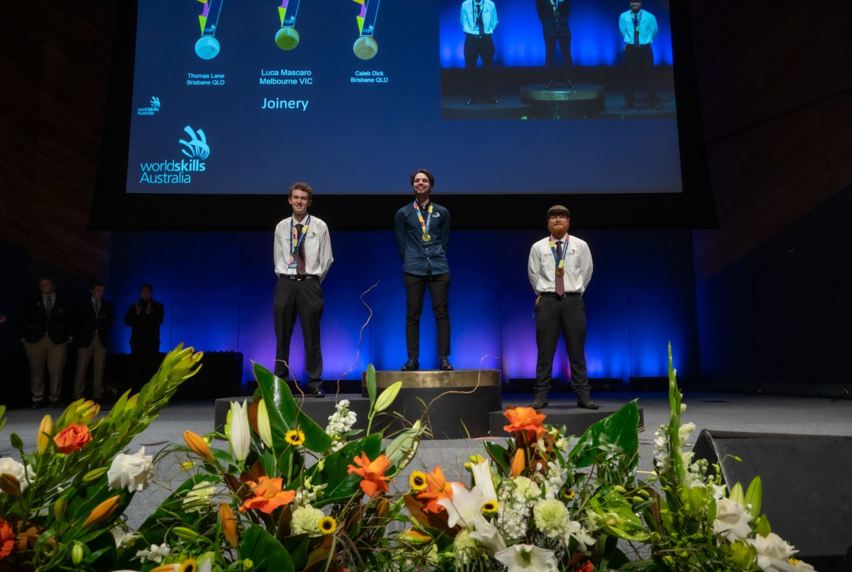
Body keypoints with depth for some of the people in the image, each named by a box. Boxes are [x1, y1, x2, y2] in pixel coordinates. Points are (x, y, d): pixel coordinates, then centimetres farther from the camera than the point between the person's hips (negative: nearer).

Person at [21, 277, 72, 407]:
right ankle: (37, 398, 15)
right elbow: (25, 319, 7)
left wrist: (68, 336, 4)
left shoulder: (62, 302, 8)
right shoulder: (33, 302, 8)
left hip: (57, 341, 0)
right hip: (35, 341, 1)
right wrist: (24, 337, 0)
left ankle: (54, 398, 12)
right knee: (36, 371, 5)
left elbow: (69, 320, 10)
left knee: (56, 371, 0)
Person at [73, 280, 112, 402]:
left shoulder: (107, 306, 13)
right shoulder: (83, 305, 8)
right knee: (82, 368, -3)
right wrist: (78, 337, 0)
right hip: (86, 339, -1)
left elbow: (109, 323, 13)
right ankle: (78, 394, 2)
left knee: (99, 368, -1)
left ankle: (97, 394, 3)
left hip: (101, 339, 1)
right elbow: (77, 322, 7)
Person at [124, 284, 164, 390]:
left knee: (151, 368, -7)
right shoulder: (134, 306, 11)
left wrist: (149, 314, -19)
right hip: (137, 341, 2)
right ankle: (136, 391, 4)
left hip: (152, 342, -1)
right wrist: (137, 314, -12)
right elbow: (127, 322, 2)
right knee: (136, 367, -1)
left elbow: (159, 321, -6)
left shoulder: (158, 306, 6)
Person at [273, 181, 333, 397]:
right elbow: (277, 258, 14)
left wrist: (313, 281, 6)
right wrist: (287, 280, 9)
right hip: (285, 283, 2)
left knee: (312, 336, 1)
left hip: (309, 284, -2)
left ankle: (315, 383, 9)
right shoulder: (281, 227, 7)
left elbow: (327, 259, 5)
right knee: (282, 336, 6)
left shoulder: (319, 226, 1)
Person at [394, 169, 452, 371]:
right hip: (413, 269, -1)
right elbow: (401, 242, 10)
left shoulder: (442, 212, 10)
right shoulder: (403, 213, 7)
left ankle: (444, 359, 4)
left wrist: (437, 257, 7)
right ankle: (412, 359, 6)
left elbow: (444, 239, 14)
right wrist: (410, 261, 6)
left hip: (439, 268, 1)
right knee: (413, 315, 0)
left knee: (442, 313, -1)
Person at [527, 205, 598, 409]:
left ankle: (583, 395, 7)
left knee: (577, 350, 2)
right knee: (545, 350, 1)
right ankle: (541, 395, 6)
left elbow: (586, 272, 10)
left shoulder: (580, 246, 4)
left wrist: (576, 291, 10)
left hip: (573, 300, 0)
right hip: (547, 300, 0)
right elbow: (533, 274, 12)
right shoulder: (538, 247, 4)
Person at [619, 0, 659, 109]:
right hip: (630, 49, 1)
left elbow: (654, 31, 9)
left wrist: (646, 41, 14)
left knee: (647, 76, 1)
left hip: (645, 49, -1)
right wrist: (630, 41, 13)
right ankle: (629, 102, 12)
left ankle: (654, 102, 6)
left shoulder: (650, 17, -5)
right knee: (630, 76, 3)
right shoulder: (623, 17, -3)